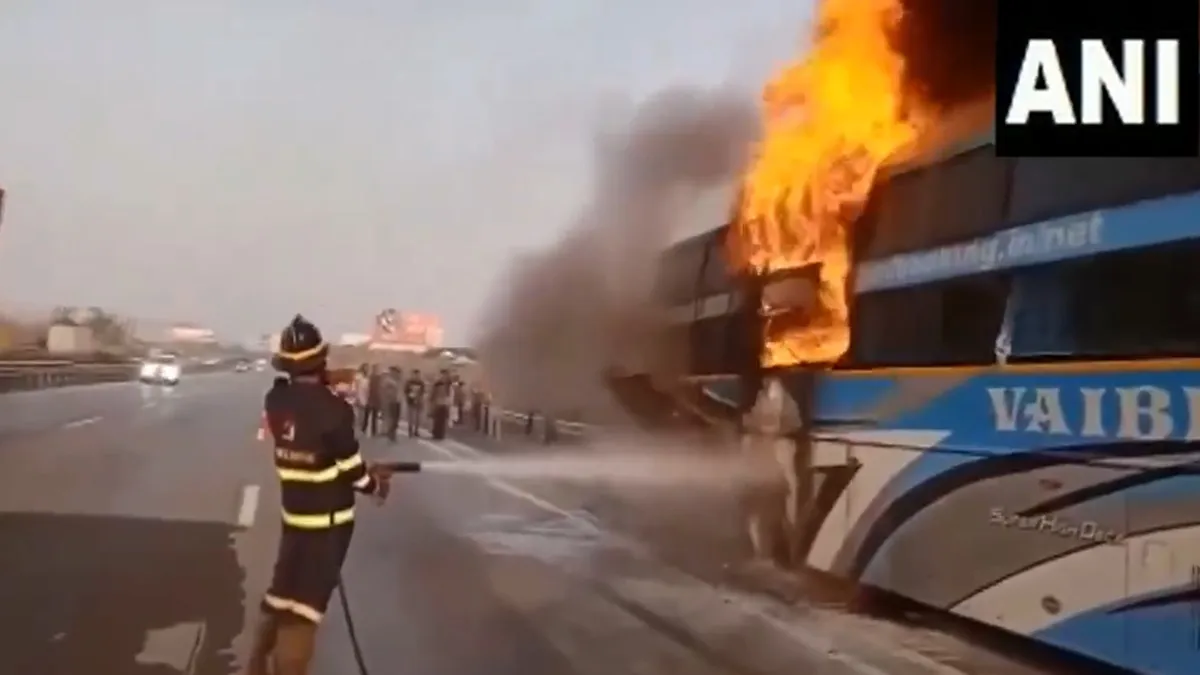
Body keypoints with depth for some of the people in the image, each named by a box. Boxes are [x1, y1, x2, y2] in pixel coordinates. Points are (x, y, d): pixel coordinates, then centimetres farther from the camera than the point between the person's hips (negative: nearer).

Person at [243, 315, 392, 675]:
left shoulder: (275, 400, -1)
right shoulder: (331, 409, -22)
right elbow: (349, 467, -14)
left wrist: (363, 470, 12)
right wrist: (375, 484, 6)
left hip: (294, 512, 7)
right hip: (328, 518, -7)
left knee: (282, 592, 20)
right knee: (305, 603, -3)